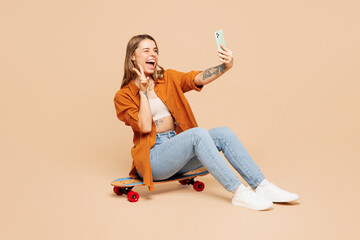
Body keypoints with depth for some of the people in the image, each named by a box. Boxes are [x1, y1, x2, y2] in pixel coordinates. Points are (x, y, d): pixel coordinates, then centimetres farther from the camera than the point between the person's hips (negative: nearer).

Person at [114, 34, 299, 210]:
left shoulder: (168, 78, 13)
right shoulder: (123, 96, -1)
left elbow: (198, 78, -6)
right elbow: (145, 126, -15)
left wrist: (225, 66, -24)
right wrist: (143, 91, -12)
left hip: (176, 148, 6)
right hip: (152, 156, -5)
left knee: (223, 133, -18)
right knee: (197, 133, -31)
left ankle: (263, 187, -18)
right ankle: (239, 193, -30)